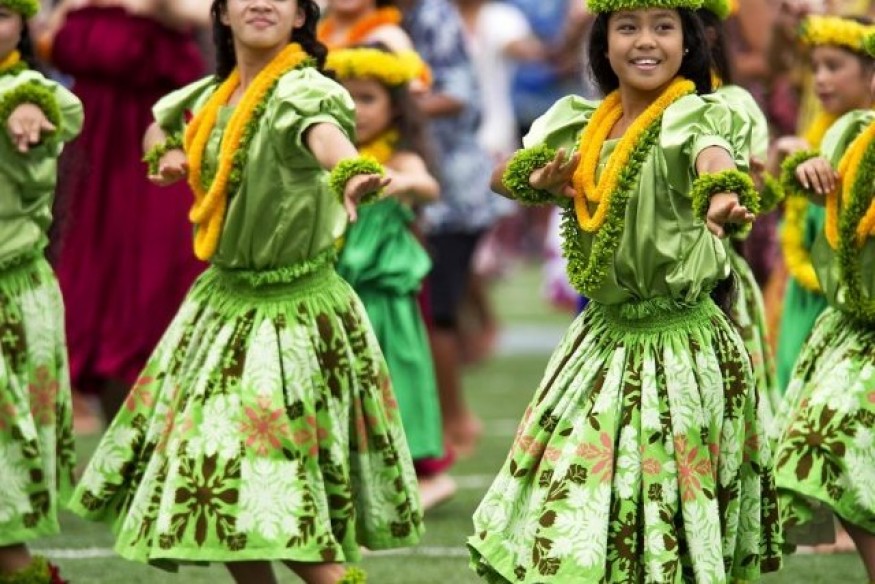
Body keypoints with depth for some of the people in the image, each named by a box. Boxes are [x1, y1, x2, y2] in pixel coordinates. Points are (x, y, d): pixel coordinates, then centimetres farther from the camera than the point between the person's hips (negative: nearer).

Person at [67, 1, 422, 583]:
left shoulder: (304, 89, -18)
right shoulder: (211, 96, 6)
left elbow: (324, 131, -43)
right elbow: (160, 125, 29)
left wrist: (351, 172, -65)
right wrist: (166, 154, 5)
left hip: (295, 310, -8)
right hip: (223, 300, 8)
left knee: (283, 504, -14)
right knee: (217, 476, 14)